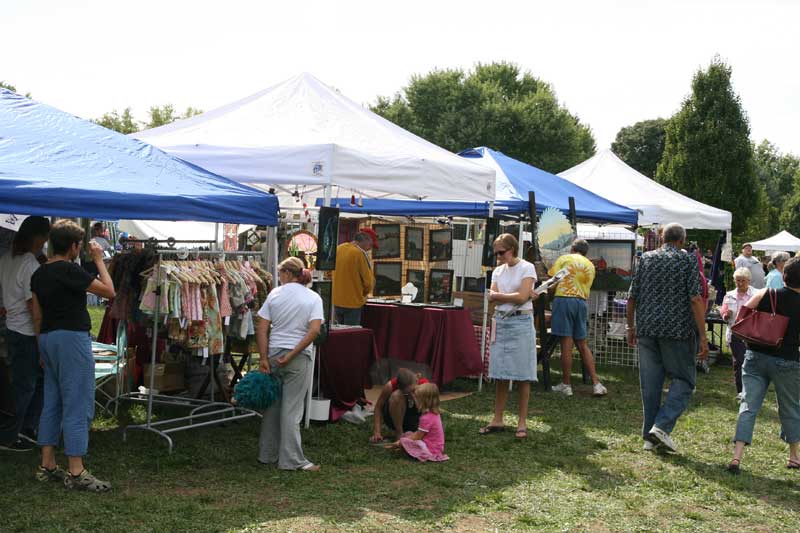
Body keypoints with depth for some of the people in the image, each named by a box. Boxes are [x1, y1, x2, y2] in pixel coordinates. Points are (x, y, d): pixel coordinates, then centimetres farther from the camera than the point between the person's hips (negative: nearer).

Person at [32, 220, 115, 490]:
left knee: (52, 403, 14)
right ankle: (76, 473, -3)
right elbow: (109, 291, -14)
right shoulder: (69, 270, -15)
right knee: (78, 405, -5)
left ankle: (47, 466, 19)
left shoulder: (39, 274, 11)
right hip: (72, 337, -9)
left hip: (48, 338, 9)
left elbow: (37, 316, 15)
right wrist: (98, 259, -3)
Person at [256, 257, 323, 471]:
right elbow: (314, 329, -14)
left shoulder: (275, 294, 3)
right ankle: (291, 459, 7)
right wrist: (292, 355, -13)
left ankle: (267, 454, 25)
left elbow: (262, 328, -3)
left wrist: (264, 358, -2)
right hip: (299, 357, -2)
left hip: (274, 353, 2)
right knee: (291, 409, 3)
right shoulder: (313, 298, -1)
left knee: (272, 405, 14)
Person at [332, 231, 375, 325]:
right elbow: (368, 281, -11)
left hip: (336, 301, 7)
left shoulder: (338, 249, 4)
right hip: (352, 303, -7)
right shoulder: (360, 253, -16)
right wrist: (364, 293, 9)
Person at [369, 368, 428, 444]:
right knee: (397, 396, -35)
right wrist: (377, 433, -27)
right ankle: (399, 433, -19)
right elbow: (378, 407, -20)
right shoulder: (391, 386, -28)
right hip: (393, 418, -2)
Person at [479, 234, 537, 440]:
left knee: (522, 375, -1)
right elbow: (492, 297, 1)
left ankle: (522, 422, 6)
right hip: (500, 322, 5)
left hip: (521, 322, -5)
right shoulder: (498, 270, 12)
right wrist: (514, 296, -8)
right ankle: (497, 420, 12)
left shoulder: (526, 268, -4)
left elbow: (522, 297, -14)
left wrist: (499, 295, -4)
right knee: (499, 375, 6)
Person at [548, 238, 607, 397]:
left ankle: (566, 385, 2)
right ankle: (596, 384, 8)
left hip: (564, 299, -5)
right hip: (582, 302, 5)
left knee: (566, 344, -4)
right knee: (582, 345, 12)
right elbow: (587, 288, 15)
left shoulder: (564, 259, 4)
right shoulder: (590, 266, 17)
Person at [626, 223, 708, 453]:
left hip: (646, 329, 4)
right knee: (683, 379, 7)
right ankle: (662, 426, -8)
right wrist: (702, 336, -9)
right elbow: (696, 299, -9)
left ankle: (649, 436, 13)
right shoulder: (688, 260, -1)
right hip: (677, 330, -4)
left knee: (650, 383, 9)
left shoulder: (646, 259, 9)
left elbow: (632, 297, 8)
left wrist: (631, 326, 19)